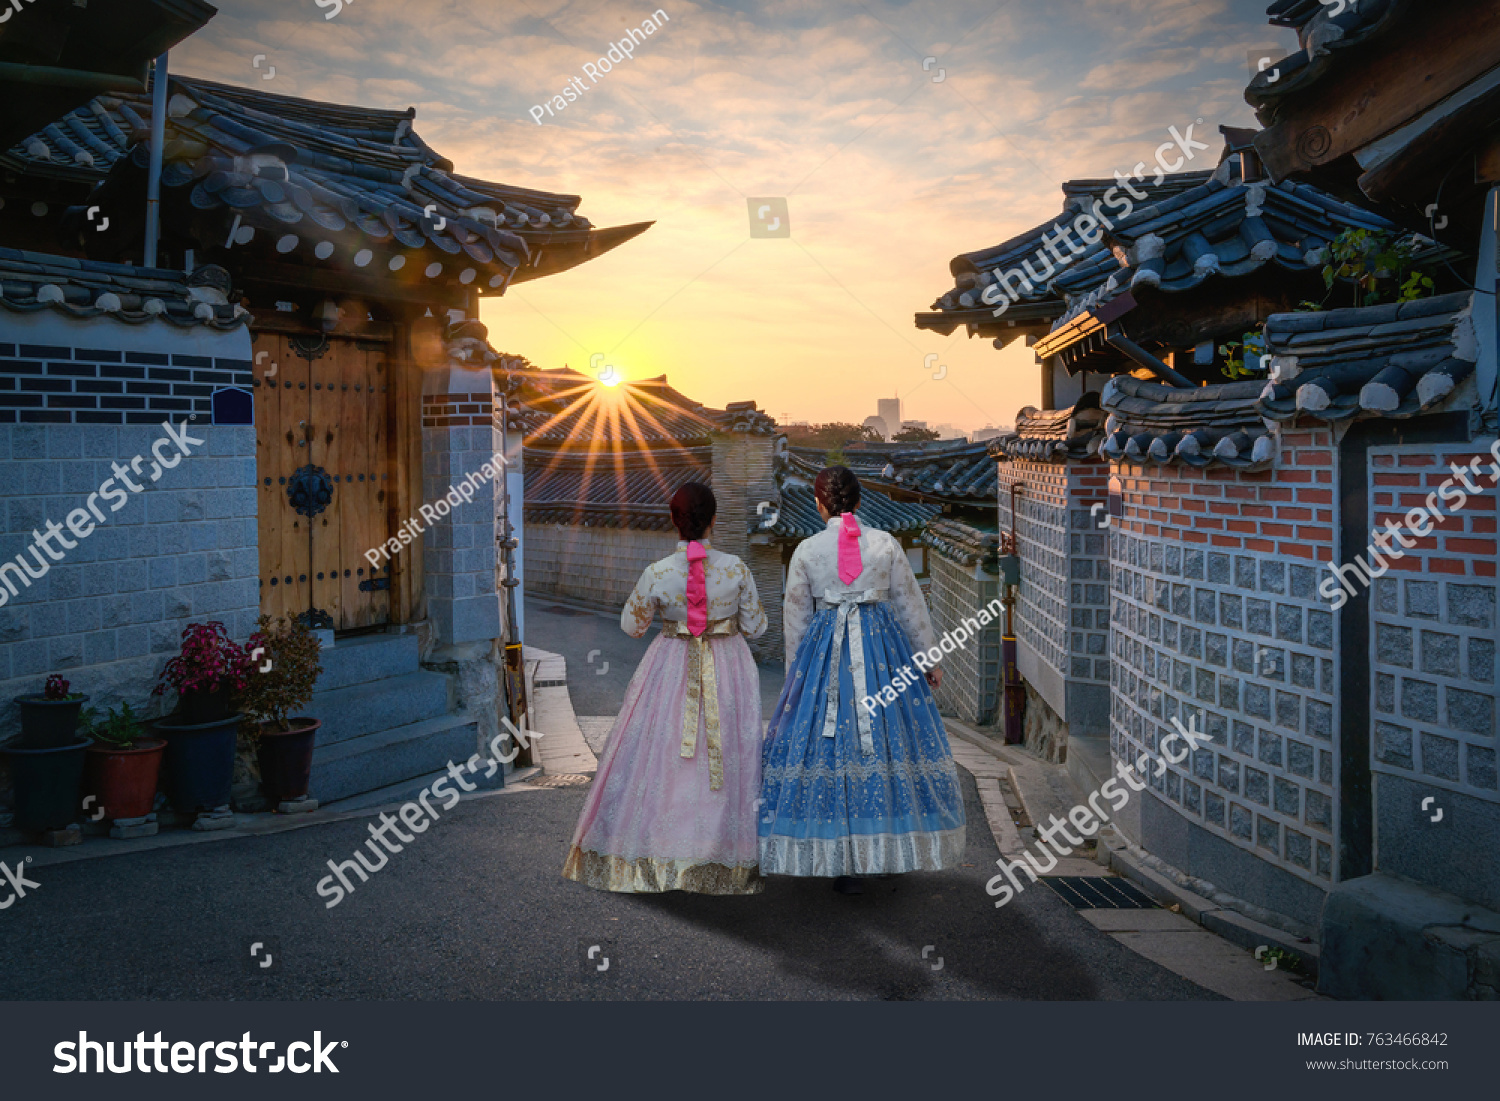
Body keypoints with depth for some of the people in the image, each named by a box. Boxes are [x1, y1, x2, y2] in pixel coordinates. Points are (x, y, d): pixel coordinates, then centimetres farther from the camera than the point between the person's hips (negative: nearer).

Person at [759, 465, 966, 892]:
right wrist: (930, 659, 17)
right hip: (883, 649, 1)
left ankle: (845, 864, 5)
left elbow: (796, 617, 4)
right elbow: (911, 605, 6)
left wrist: (795, 674, 15)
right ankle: (892, 853, 19)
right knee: (889, 737, 11)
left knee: (829, 746, 4)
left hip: (825, 651, -1)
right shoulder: (886, 543, 0)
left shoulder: (806, 550, -2)